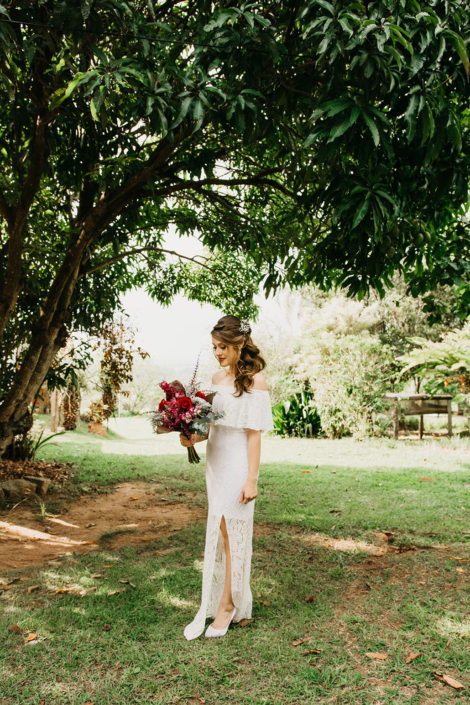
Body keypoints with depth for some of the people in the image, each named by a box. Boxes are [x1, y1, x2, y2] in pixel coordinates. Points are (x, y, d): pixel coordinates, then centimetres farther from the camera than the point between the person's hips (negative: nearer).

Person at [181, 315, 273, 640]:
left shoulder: (254, 381, -11)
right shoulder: (217, 378, 10)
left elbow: (254, 433, -13)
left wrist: (252, 479, -15)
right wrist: (193, 437, -4)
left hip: (238, 465, -7)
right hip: (215, 463, 7)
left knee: (232, 535, 2)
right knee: (218, 534, 13)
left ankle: (227, 604, 17)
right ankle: (212, 604, 25)